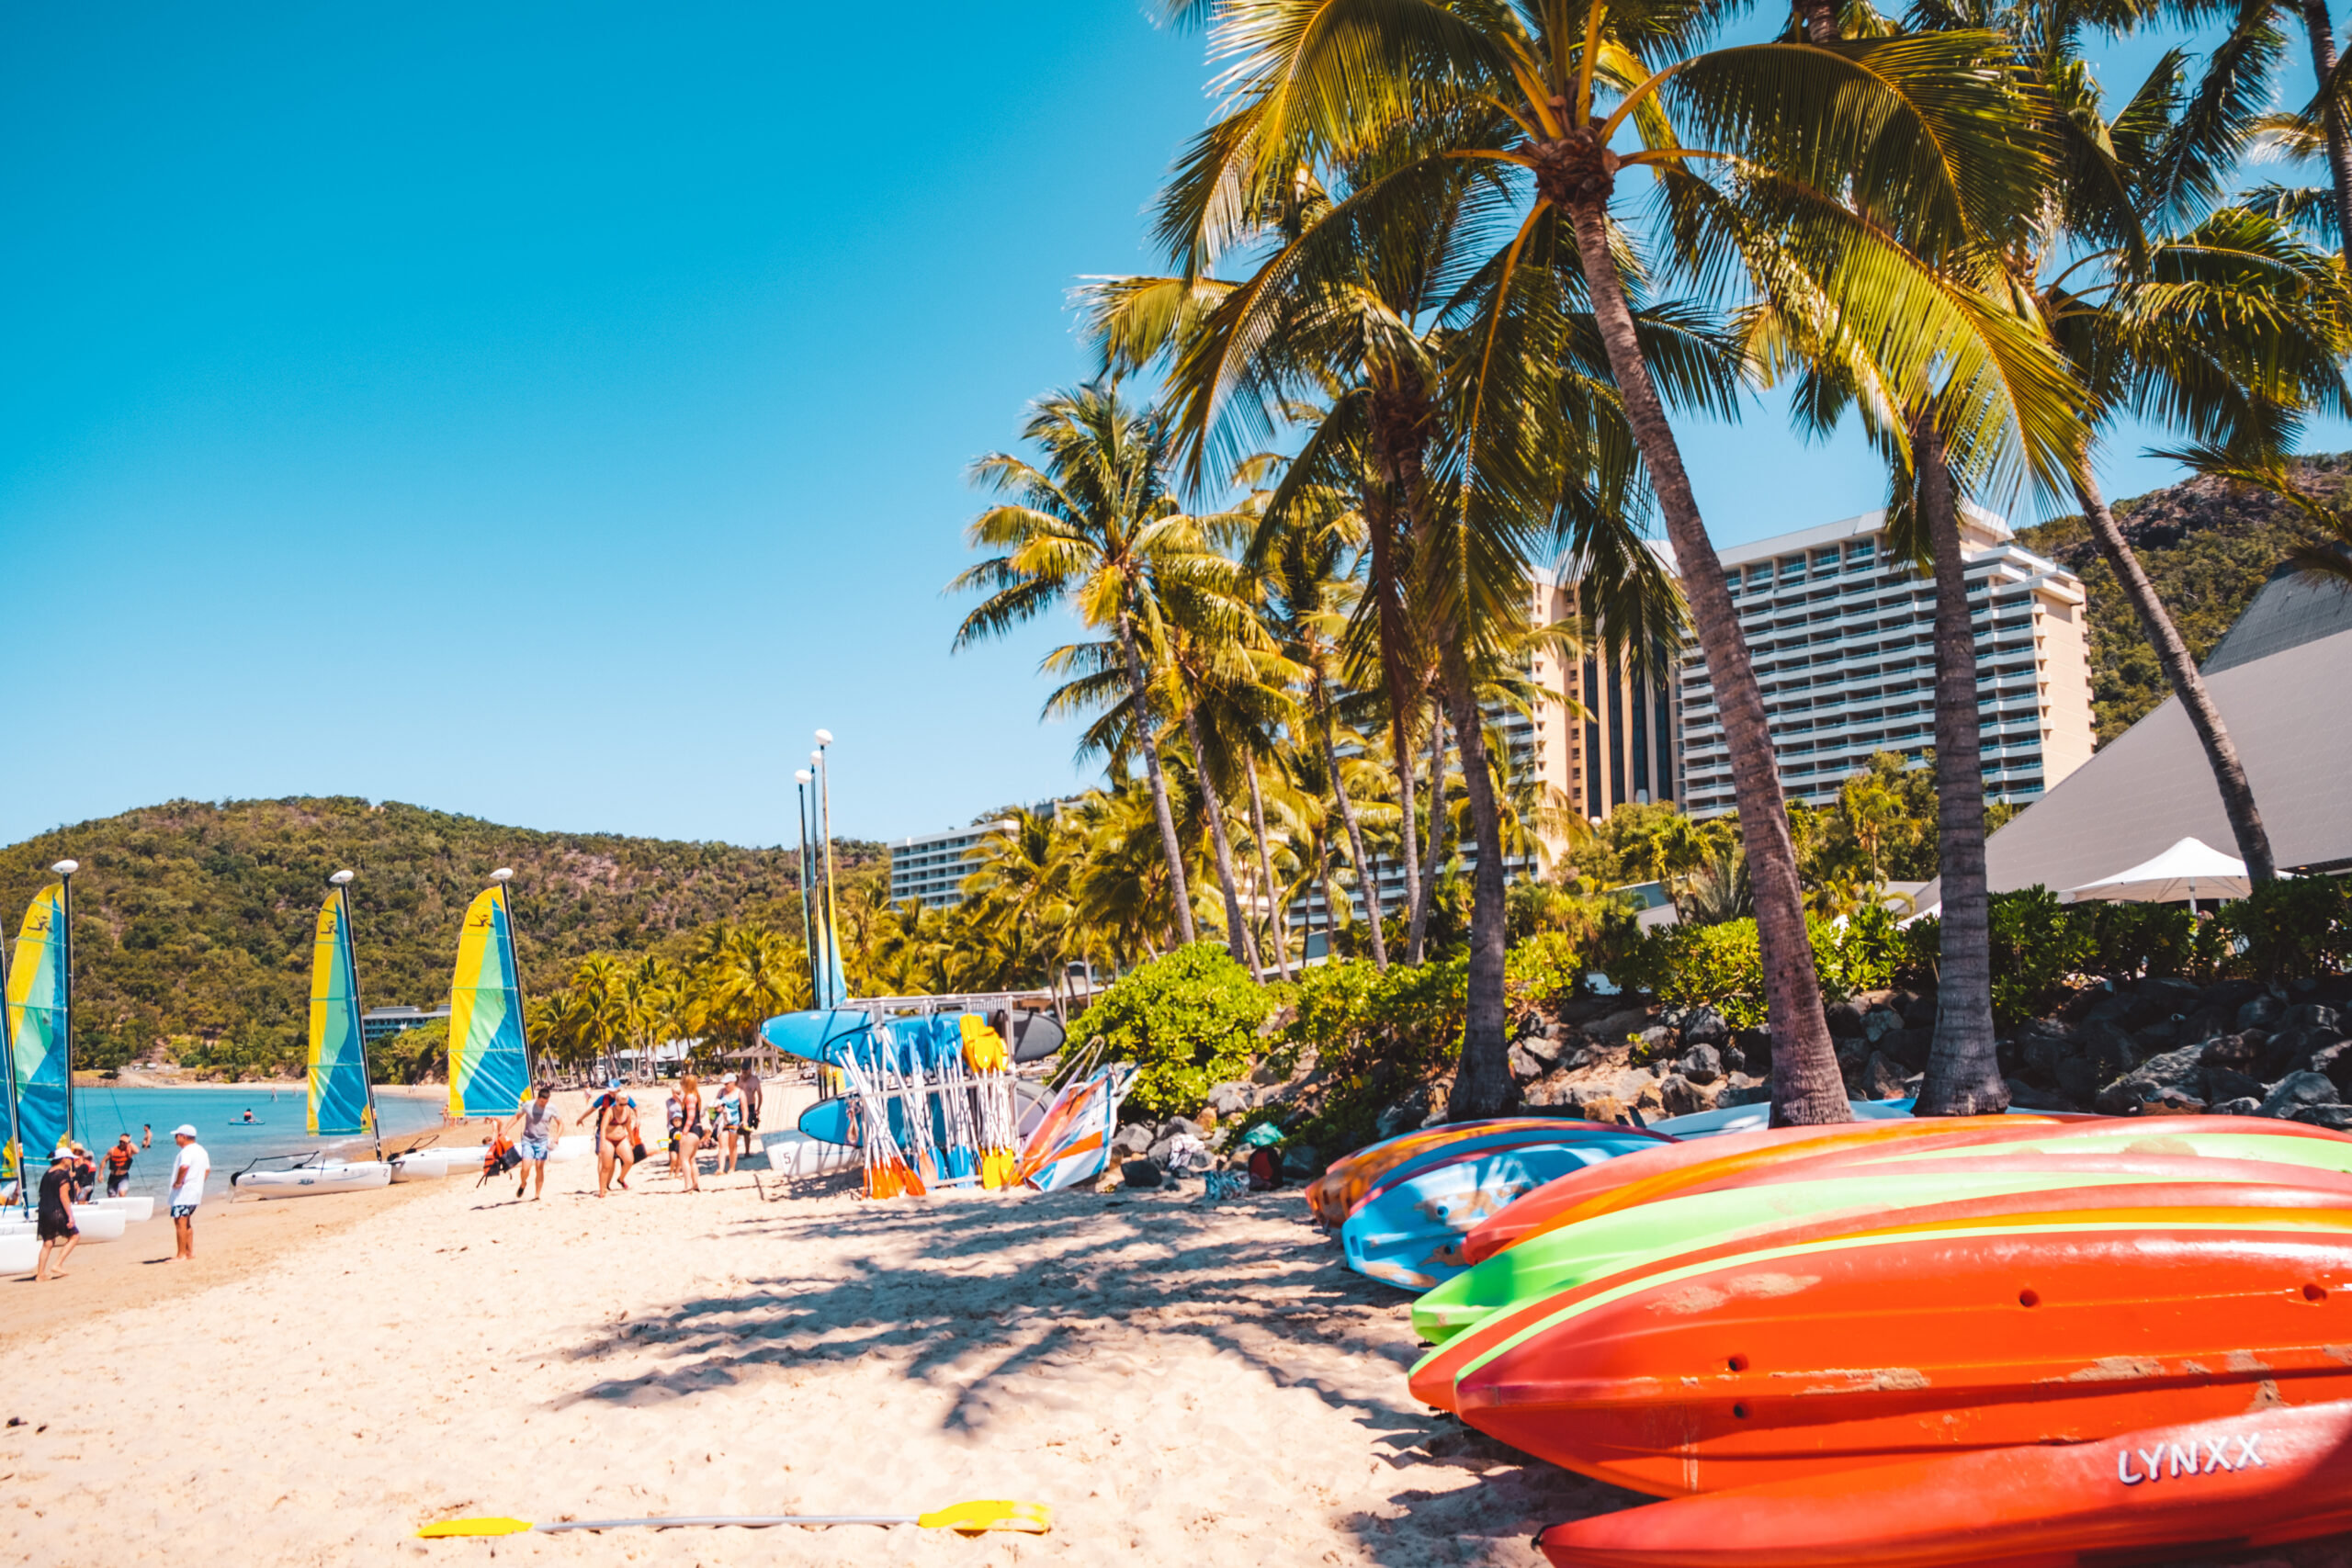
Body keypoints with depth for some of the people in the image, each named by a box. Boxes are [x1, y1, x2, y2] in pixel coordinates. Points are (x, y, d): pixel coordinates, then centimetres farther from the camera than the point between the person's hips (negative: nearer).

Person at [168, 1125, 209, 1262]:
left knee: (180, 1222, -7)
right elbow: (207, 1169, 25)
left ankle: (181, 1255, -7)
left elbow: (184, 1167, -34)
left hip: (183, 1192, -10)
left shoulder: (187, 1151, -16)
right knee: (187, 1223, 18)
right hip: (196, 1192, 10)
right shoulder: (201, 1150, 17)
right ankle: (190, 1253, 21)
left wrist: (178, 1182, -22)